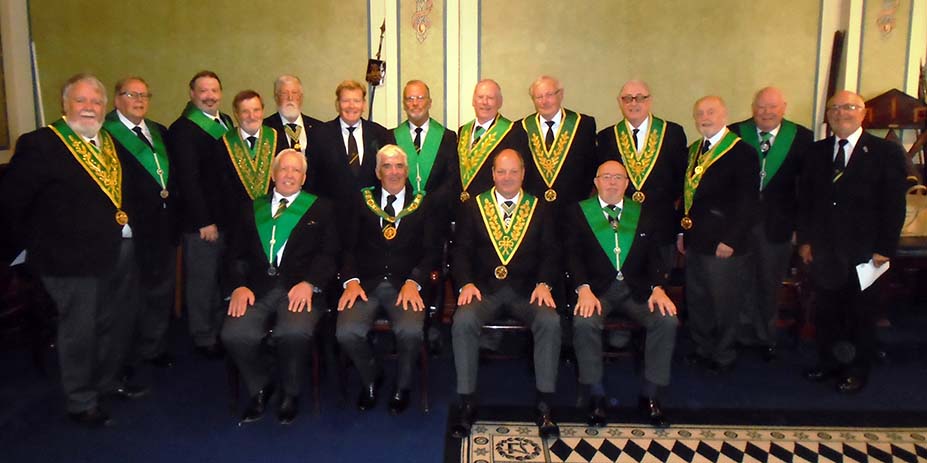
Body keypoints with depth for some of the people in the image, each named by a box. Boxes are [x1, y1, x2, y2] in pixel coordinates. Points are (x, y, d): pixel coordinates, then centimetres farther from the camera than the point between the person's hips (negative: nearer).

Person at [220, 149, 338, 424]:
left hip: (300, 289, -2)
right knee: (234, 335, -25)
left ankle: (290, 393, -2)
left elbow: (329, 253, 4)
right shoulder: (253, 209, 22)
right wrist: (240, 286, -3)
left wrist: (309, 283, -13)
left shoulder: (320, 208, 14)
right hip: (258, 290, 3)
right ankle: (260, 389, 5)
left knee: (294, 333, -33)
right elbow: (236, 254, 16)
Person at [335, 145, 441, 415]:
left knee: (410, 331, -30)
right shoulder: (362, 202, 15)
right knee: (346, 332, -26)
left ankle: (401, 387, 3)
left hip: (406, 284, -1)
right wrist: (351, 280, -9)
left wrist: (413, 282, -13)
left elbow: (432, 251, 4)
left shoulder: (424, 204, 12)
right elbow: (348, 246, 8)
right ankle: (371, 378, 9)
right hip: (365, 283, 1)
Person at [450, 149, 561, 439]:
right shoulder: (473, 207, 13)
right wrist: (466, 283, -12)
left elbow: (551, 252, 6)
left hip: (527, 289, 1)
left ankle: (544, 404, -15)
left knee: (550, 321, -29)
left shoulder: (540, 209, 14)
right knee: (463, 320, -30)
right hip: (484, 287, 0)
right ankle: (467, 403, -16)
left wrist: (544, 284, -12)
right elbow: (460, 250, 5)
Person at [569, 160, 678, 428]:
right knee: (584, 322, -32)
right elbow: (574, 255, -1)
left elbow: (654, 255, 8)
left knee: (668, 320, -23)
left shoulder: (642, 213, 16)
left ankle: (650, 396, -7)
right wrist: (584, 289, -18)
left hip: (636, 288, 3)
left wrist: (658, 288, -10)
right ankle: (596, 397, -13)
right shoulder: (579, 212, 9)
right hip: (597, 287, -2)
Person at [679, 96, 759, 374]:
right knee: (696, 300, 16)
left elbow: (747, 202, -13)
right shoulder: (693, 150, 13)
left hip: (722, 244, -7)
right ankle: (703, 350, 31)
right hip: (695, 241, 7)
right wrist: (682, 231, 13)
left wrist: (730, 240, -17)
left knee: (724, 303, 5)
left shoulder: (742, 153, -9)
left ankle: (723, 357, 21)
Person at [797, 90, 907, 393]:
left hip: (863, 252, -3)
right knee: (826, 311, 12)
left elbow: (894, 205, -6)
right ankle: (828, 362, 28)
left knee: (860, 313, 10)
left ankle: (857, 371, 25)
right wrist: (805, 239, 4)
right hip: (823, 250, 3)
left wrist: (884, 249, -10)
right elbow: (805, 198, 9)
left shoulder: (886, 153, -4)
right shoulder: (817, 151, 7)